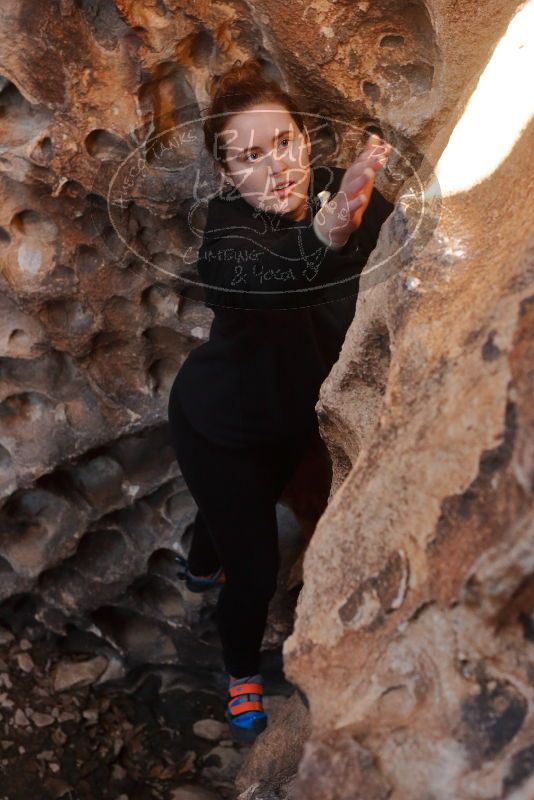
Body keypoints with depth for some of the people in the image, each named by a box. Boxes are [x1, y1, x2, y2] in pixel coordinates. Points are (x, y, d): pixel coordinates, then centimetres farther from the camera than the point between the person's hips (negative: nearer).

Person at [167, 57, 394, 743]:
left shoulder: (343, 193, -20)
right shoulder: (226, 226, -36)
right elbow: (264, 274, -58)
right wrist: (329, 233, -77)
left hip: (289, 413, 6)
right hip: (218, 424, -5)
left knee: (249, 504, 32)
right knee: (257, 565, 4)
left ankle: (201, 568, 67)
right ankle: (242, 675, 37)